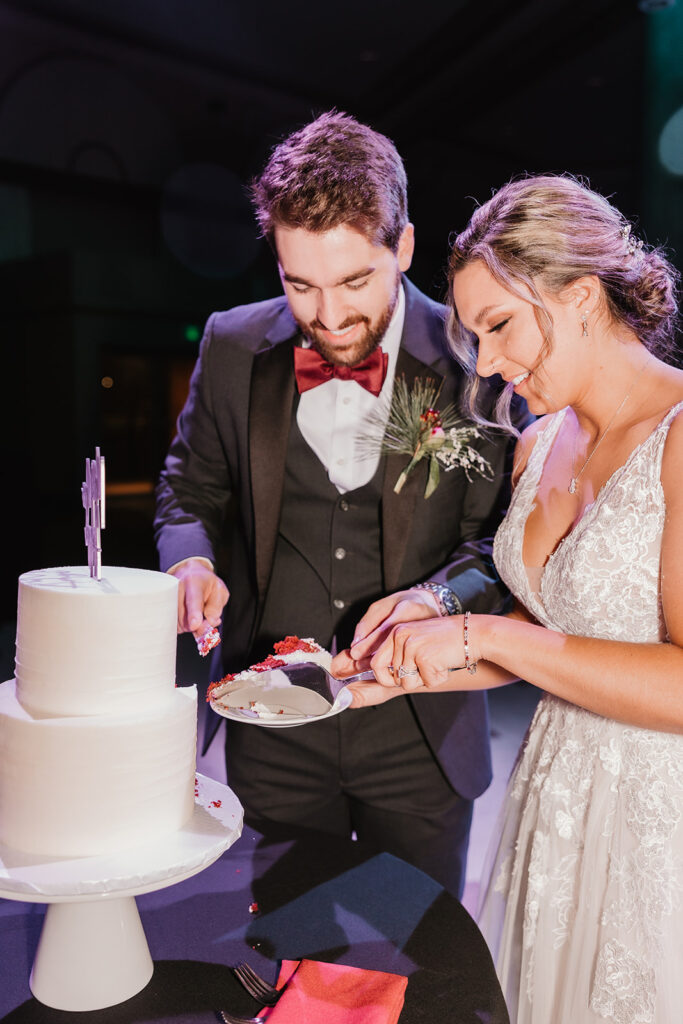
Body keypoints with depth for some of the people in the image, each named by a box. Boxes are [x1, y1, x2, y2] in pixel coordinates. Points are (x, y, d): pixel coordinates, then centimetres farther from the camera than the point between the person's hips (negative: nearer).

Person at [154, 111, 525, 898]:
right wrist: (191, 561, -11)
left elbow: (502, 533, -8)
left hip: (419, 738, -1)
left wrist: (438, 598, -26)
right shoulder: (232, 346, -4)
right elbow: (191, 487, 8)